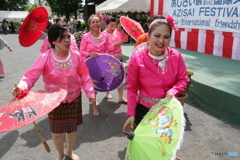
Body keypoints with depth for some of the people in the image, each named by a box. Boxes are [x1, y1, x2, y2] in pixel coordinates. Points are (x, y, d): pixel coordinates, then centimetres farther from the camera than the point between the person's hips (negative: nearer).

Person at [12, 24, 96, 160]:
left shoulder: (76, 56, -12)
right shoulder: (45, 58, -19)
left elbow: (84, 76, -4)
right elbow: (32, 75, -22)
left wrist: (90, 93, -6)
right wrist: (22, 87, -41)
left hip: (74, 98, 2)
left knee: (73, 127, 18)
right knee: (57, 131, 11)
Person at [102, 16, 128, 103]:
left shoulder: (117, 31, 1)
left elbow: (125, 39, 4)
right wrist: (116, 44, -25)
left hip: (118, 57, 4)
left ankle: (121, 97, 11)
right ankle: (108, 92, 38)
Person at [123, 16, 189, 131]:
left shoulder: (176, 56, -11)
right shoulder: (137, 59, -16)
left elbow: (183, 79, -2)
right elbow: (132, 88, -10)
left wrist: (173, 91, -23)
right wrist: (131, 114, -10)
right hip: (144, 109, -1)